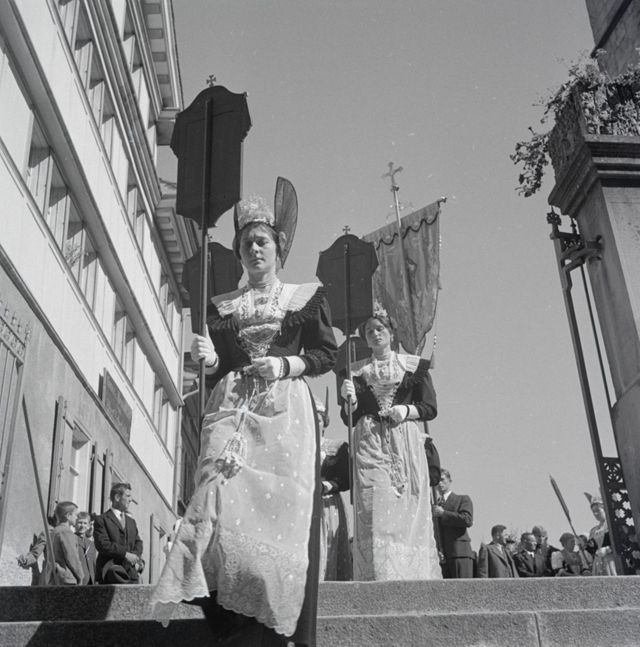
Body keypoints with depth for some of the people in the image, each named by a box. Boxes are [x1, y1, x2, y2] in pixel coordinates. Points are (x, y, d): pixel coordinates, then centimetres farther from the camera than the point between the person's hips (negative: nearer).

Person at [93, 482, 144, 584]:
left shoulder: (131, 521, 26)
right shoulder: (101, 520, 3)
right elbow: (102, 544, -10)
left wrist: (135, 555, -3)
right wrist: (125, 553, -17)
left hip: (131, 572, 5)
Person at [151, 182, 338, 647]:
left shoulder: (306, 297, 15)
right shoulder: (223, 307, 22)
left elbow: (327, 353, 7)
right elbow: (218, 365, 16)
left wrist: (285, 365, -8)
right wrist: (210, 358, -6)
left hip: (286, 408, -2)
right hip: (232, 409, 2)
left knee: (283, 507, -11)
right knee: (226, 498, -16)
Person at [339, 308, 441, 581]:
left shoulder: (413, 366, 12)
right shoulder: (357, 371, 15)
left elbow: (430, 408, 8)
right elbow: (349, 418, 12)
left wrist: (407, 410, -9)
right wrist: (349, 399, -8)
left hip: (406, 445, 0)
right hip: (370, 444, 1)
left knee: (408, 512, -5)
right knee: (375, 512, -11)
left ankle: (414, 577, 1)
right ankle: (380, 578, -13)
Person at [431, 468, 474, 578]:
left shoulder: (463, 499, 12)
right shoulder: (434, 504, 25)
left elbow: (468, 520, -7)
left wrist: (443, 513, -6)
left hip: (459, 553, -4)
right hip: (441, 555, 4)